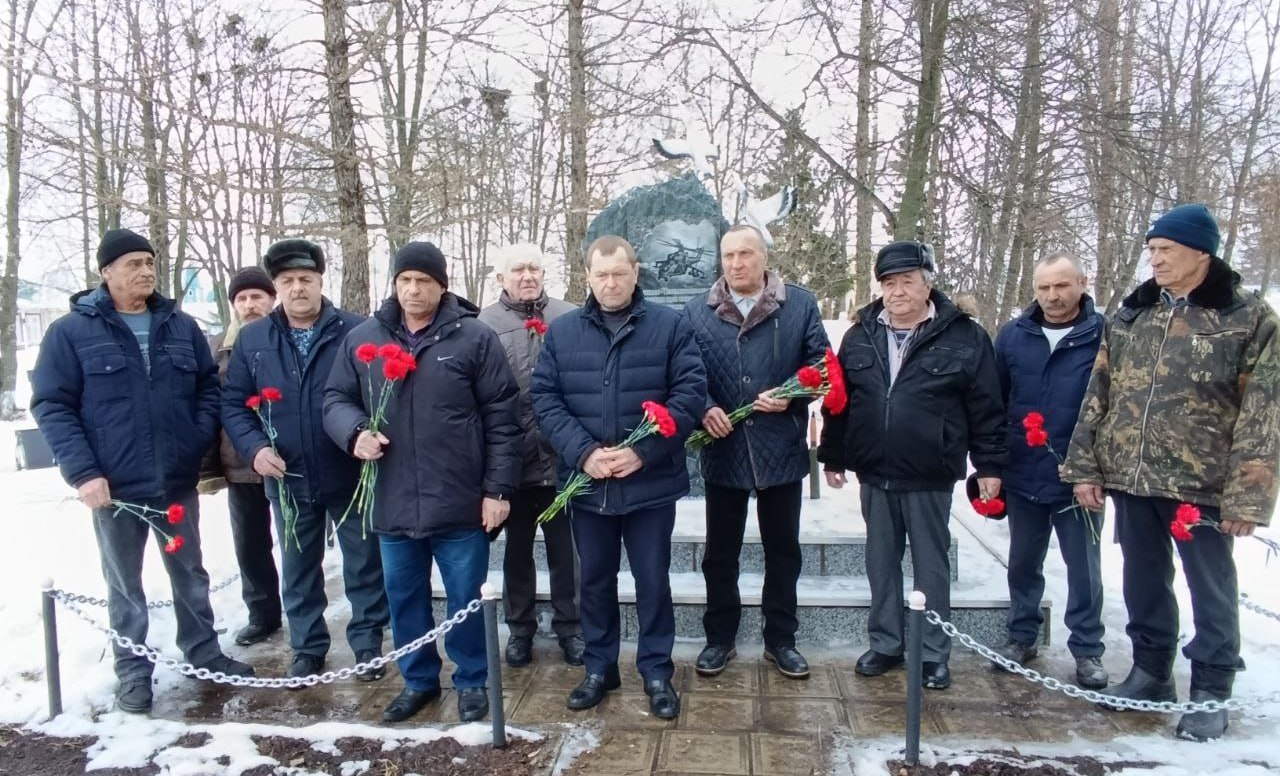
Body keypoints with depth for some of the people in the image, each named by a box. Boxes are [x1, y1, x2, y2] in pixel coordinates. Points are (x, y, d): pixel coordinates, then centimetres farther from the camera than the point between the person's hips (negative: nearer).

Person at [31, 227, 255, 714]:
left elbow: (210, 387, 11)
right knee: (125, 584, 12)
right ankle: (133, 672, 26)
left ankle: (203, 652, 32)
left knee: (190, 573, 16)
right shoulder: (71, 332, -4)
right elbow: (51, 406, -5)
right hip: (114, 487, -3)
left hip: (179, 481, 3)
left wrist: (201, 442, -4)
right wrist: (82, 471, -14)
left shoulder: (182, 327, 6)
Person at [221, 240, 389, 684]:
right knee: (298, 569, 16)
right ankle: (307, 647, 33)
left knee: (364, 564, 10)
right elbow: (233, 402, 6)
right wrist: (254, 447, -10)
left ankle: (368, 642, 28)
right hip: (288, 479, 3)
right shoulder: (251, 339, 4)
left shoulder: (356, 331, -7)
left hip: (351, 475, -3)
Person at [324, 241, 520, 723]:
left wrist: (498, 488, -9)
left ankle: (472, 682, 30)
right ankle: (418, 680, 37)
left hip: (460, 503, -3)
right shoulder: (362, 339, 5)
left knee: (466, 599, 10)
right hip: (391, 503, 4)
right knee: (404, 598, 17)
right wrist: (355, 432, -11)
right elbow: (335, 399, 11)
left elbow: (502, 419, -5)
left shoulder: (475, 338, -5)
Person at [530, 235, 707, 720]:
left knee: (653, 580, 10)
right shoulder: (561, 332, 4)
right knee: (594, 580, 15)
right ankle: (599, 668, 32)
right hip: (586, 482, 2)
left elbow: (691, 393, -7)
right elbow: (544, 398, -1)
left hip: (651, 482, -2)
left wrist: (643, 451, -16)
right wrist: (583, 453, -14)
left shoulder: (670, 326, -2)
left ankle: (657, 672, 27)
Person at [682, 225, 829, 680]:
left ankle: (780, 640, 28)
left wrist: (790, 395, -15)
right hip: (723, 450, 0)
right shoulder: (697, 311, 3)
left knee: (783, 551, 12)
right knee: (720, 553, 11)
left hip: (781, 449, 0)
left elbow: (820, 363, 1)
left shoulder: (800, 304, 1)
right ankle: (719, 639, 27)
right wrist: (704, 409, -14)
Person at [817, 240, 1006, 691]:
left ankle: (934, 654, 22)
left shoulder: (963, 337, -4)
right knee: (881, 563, 14)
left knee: (931, 565, 9)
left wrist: (989, 465, -4)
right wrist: (832, 457, 12)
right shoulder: (860, 336, 6)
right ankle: (885, 644, 28)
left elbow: (986, 408, -2)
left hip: (930, 477, -3)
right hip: (874, 474, 4)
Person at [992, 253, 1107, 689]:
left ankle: (1087, 648, 25)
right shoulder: (1012, 336, 1)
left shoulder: (1105, 336, -8)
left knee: (1083, 567, 10)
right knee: (1023, 563, 16)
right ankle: (1022, 635, 32)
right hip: (1022, 477, 3)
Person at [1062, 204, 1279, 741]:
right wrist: (1084, 467, 5)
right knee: (1144, 581, 16)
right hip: (1130, 477, 4)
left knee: (1211, 587, 9)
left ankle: (1211, 690, 25)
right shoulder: (1130, 314, 8)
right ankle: (1150, 671, 32)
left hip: (1202, 484, -4)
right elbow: (1098, 394, 9)